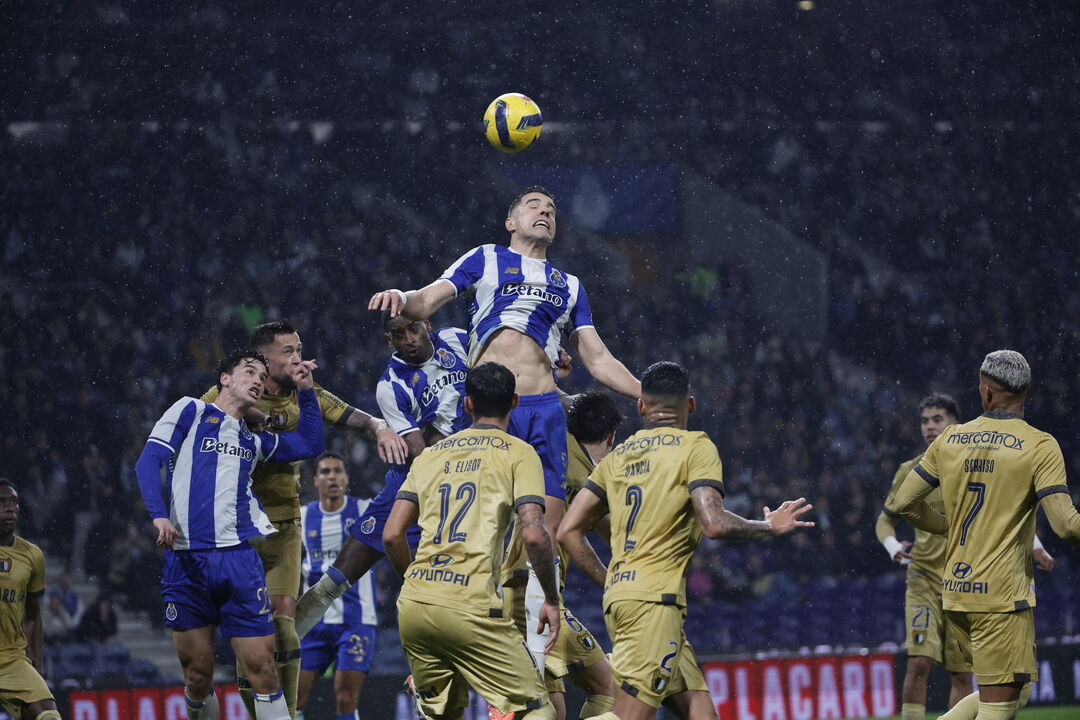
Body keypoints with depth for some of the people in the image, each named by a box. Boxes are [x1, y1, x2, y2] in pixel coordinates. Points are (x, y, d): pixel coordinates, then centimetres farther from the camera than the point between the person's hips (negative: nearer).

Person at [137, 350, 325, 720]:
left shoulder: (253, 439, 24)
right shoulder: (191, 410, 10)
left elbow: (310, 445, 35)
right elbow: (149, 460, 0)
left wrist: (305, 391, 25)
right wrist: (159, 514, -16)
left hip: (239, 559, 3)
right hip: (186, 560, -3)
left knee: (261, 668, -8)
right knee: (198, 675, 0)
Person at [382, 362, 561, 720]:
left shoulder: (431, 454, 17)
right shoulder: (518, 453, 3)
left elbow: (392, 535, 12)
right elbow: (534, 536, -9)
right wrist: (552, 600, 3)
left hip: (413, 606, 5)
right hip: (470, 608, -5)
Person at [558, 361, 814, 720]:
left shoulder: (618, 456, 17)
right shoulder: (695, 447, -1)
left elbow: (569, 532, 14)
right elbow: (713, 523, -14)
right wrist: (769, 526, 3)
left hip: (618, 595, 7)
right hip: (654, 600, -7)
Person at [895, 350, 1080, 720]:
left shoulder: (949, 439, 6)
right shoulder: (1039, 445, -9)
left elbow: (905, 502, 10)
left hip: (955, 592, 6)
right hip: (1001, 593, -6)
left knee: (1006, 690, 20)